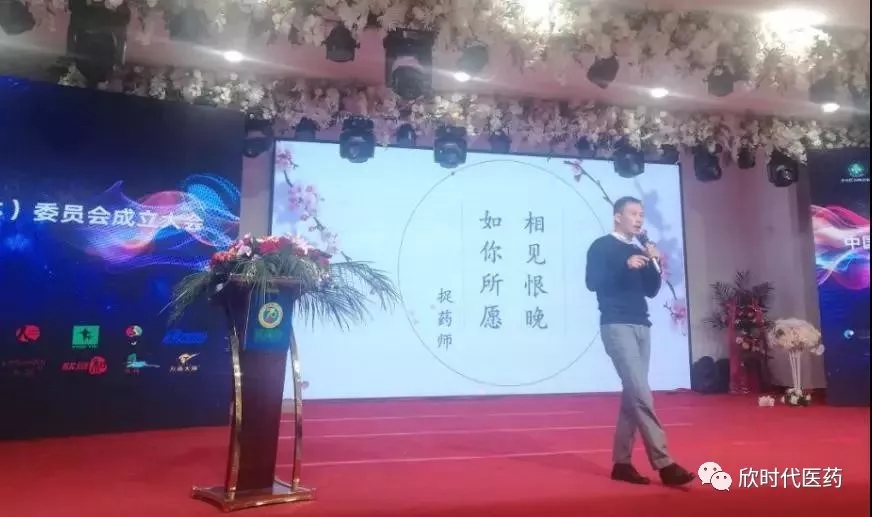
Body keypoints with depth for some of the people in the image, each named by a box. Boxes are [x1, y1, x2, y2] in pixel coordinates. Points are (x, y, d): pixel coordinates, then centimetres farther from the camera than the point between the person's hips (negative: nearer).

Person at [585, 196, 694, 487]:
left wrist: (654, 264, 2)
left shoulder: (638, 252, 19)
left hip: (641, 326, 8)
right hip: (617, 326, -8)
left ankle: (621, 463, 11)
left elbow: (652, 291, 17)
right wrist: (626, 266, -21)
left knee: (633, 396, 6)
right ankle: (663, 463, -12)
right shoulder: (602, 247, -1)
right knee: (641, 395, -13)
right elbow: (592, 282, -13)